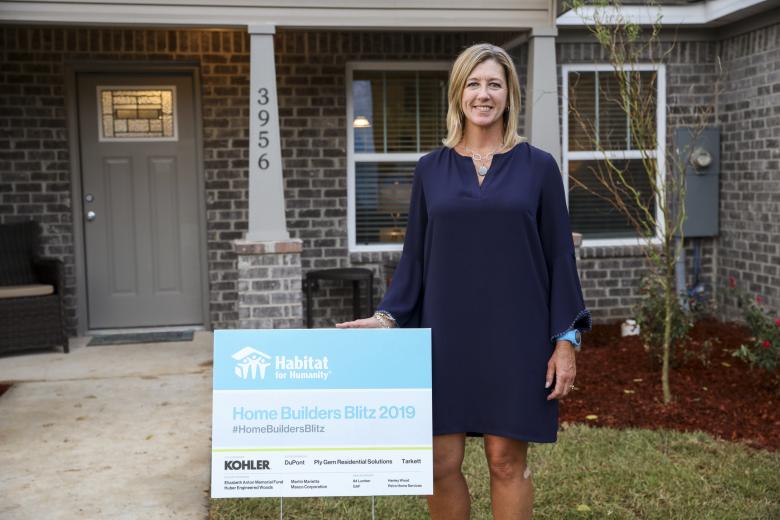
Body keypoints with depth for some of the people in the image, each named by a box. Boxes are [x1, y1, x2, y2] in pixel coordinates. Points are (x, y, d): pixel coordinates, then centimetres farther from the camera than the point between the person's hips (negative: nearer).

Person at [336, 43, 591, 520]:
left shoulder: (538, 166, 1)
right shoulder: (431, 169, 6)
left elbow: (559, 256, 0)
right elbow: (415, 257, 9)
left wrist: (566, 339, -5)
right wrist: (388, 316, -3)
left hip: (515, 336, -1)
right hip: (447, 334, 2)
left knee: (507, 461, 5)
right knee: (442, 463, 4)